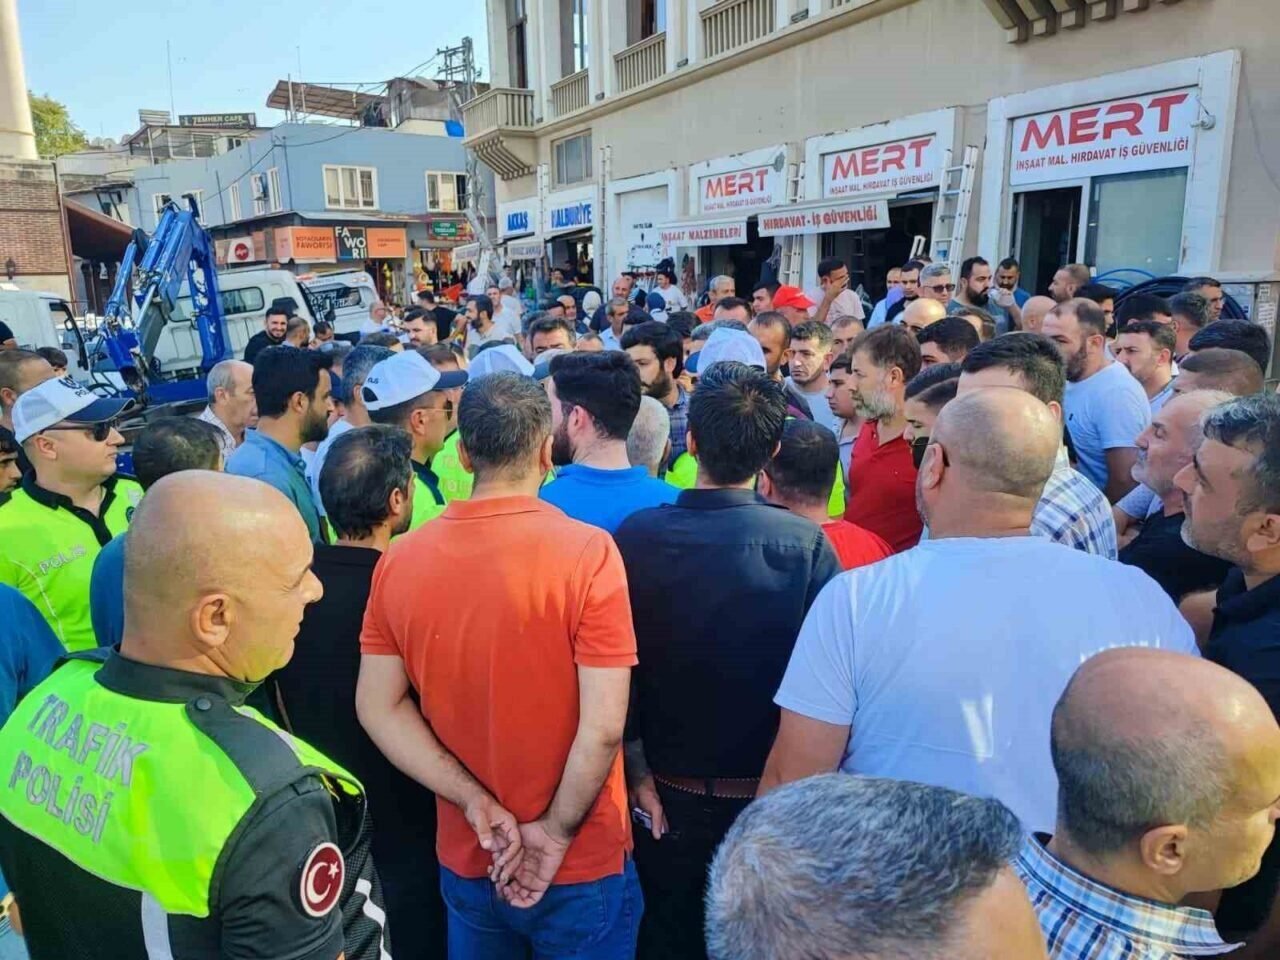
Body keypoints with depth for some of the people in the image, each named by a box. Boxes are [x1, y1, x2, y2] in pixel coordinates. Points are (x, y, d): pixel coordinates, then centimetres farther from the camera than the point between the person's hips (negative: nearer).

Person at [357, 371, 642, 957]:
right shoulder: (587, 551, -21)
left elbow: (378, 707, -4)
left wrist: (476, 804, -7)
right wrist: (555, 832, -9)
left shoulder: (399, 560, -8)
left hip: (463, 858, 4)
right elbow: (604, 727, -22)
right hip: (583, 865, -3)